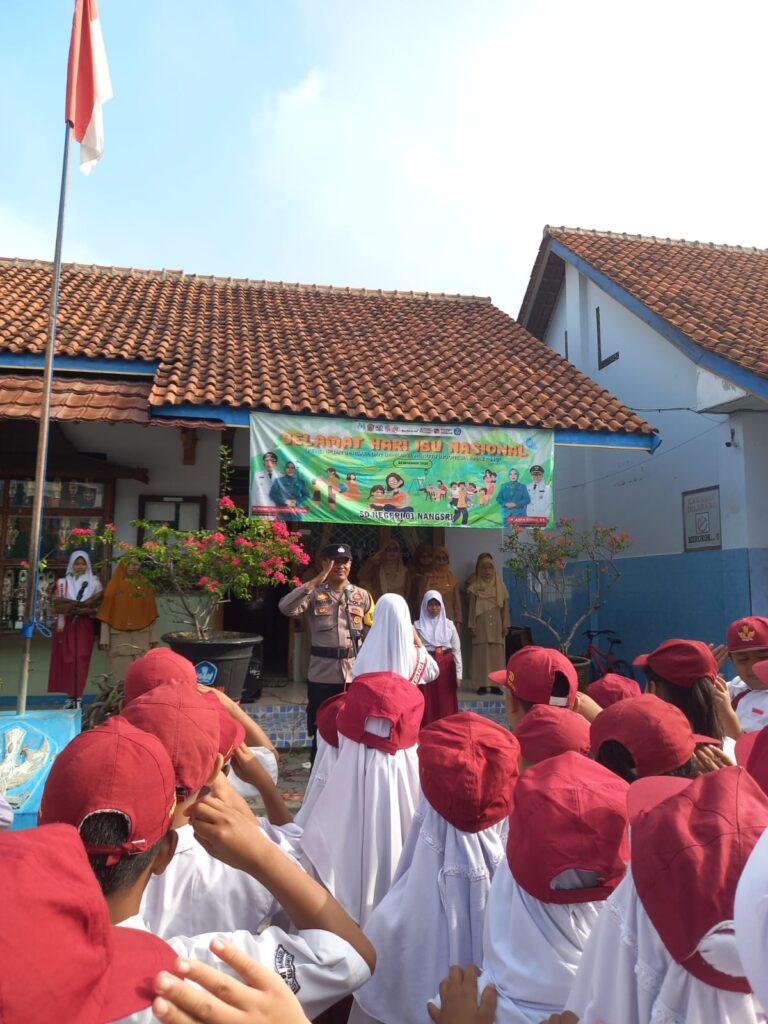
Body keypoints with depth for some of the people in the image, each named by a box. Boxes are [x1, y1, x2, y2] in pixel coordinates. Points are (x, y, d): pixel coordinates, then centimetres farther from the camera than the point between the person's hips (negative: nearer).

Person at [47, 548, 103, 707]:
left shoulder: (94, 582, 8)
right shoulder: (63, 582, 11)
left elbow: (99, 606, 2)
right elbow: (58, 605, 5)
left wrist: (73, 606, -10)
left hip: (85, 626, -1)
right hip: (67, 625, 1)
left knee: (81, 660, -6)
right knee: (67, 660, -1)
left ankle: (78, 696, -5)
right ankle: (71, 696, 5)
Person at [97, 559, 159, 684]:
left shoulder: (145, 585, 8)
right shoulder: (114, 585, 2)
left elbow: (152, 614, 7)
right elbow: (106, 614, 0)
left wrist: (153, 638, 4)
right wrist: (104, 639, -6)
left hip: (141, 638, 1)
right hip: (119, 637, -1)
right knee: (120, 672, 1)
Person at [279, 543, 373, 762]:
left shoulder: (362, 596, 5)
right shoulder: (315, 594, -4)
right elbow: (286, 608, -22)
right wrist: (316, 581, -24)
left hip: (354, 675, 2)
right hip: (322, 675, -2)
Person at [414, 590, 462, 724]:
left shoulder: (449, 624, 5)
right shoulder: (418, 625, 1)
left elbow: (456, 650, 6)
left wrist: (458, 673, 2)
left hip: (446, 667, 1)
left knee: (446, 706, 4)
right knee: (427, 706, 0)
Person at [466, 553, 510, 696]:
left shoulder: (500, 586, 7)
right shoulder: (475, 587, 2)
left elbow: (505, 606, 8)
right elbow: (472, 607, 2)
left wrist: (505, 625, 4)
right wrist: (472, 625, -4)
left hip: (496, 625, 2)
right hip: (481, 625, -2)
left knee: (496, 655, 1)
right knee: (481, 654, -2)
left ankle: (495, 684, 5)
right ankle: (482, 684, 2)